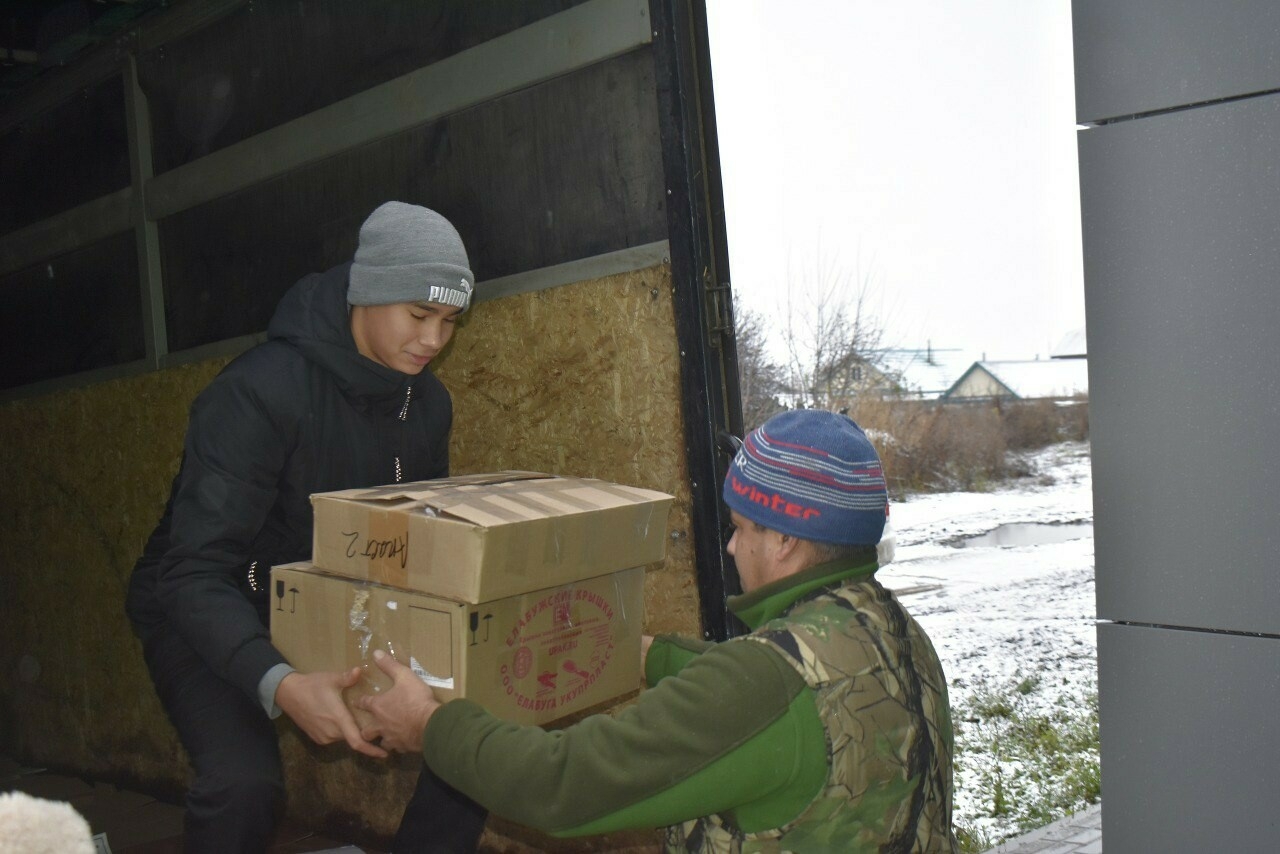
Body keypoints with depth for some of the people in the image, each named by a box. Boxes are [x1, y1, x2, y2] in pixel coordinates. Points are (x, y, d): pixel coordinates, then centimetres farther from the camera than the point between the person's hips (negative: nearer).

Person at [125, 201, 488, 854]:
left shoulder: (426, 403, -6)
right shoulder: (257, 393, -28)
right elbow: (195, 573, -34)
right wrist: (279, 684, -51)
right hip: (211, 621, -5)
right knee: (244, 782, -31)